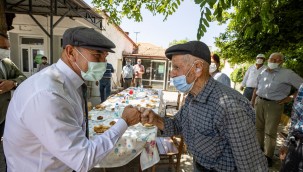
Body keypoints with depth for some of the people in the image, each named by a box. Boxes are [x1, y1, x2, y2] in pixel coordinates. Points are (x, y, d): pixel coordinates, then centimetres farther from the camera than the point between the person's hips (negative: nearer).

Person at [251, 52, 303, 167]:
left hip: (274, 105, -5)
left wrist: (290, 97, -10)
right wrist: (252, 102, 14)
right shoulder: (263, 73, 9)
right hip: (259, 102, 5)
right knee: (258, 127, 15)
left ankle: (268, 156, 15)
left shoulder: (287, 73, -7)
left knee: (270, 132, 1)